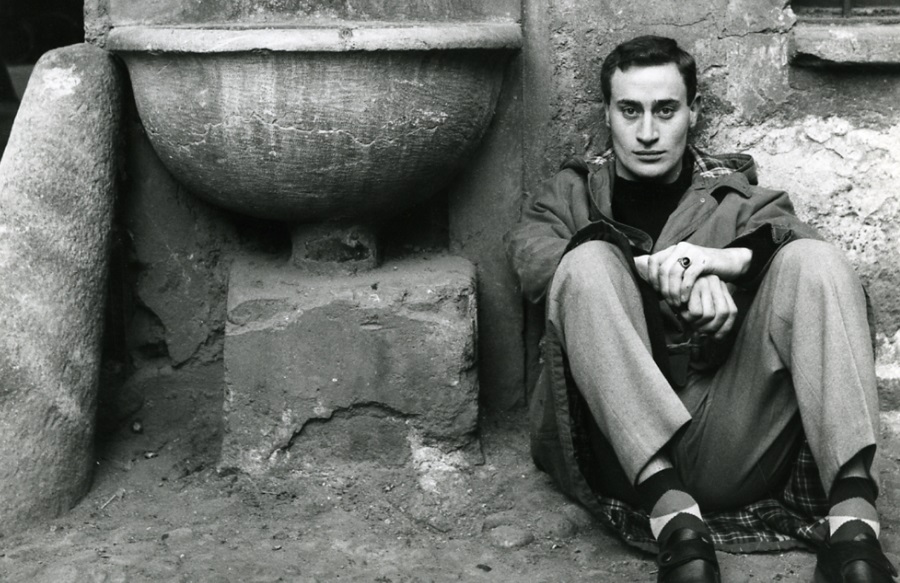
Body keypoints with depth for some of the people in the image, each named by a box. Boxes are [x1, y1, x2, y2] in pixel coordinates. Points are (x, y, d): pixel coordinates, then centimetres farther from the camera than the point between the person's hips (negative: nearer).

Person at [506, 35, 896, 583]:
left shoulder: (735, 191, 24)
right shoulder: (571, 193, 22)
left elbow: (801, 241, 3)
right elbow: (535, 258, -2)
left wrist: (724, 259, -19)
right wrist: (671, 274, -15)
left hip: (734, 444, 1)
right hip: (622, 450, -1)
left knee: (814, 262, -16)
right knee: (589, 263, -22)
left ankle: (853, 518, -35)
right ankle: (672, 515, -38)